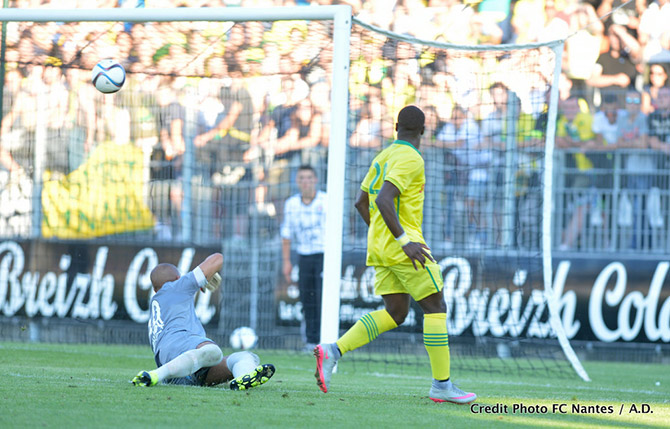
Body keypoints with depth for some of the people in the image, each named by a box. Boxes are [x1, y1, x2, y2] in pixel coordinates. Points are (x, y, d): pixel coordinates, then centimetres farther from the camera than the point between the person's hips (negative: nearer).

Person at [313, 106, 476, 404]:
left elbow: (361, 203, 21)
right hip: (402, 248, -9)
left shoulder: (383, 157, 16)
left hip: (378, 246, 9)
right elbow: (384, 200, -24)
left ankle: (332, 352, -7)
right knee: (435, 308, -1)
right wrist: (404, 240, -25)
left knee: (395, 313, 8)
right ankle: (441, 385, -1)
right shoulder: (410, 159, -12)